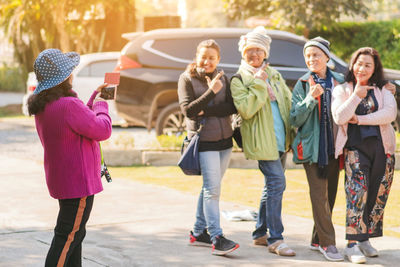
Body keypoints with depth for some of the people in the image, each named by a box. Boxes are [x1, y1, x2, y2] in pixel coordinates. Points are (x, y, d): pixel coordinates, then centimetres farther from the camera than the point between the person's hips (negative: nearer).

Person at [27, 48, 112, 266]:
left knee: (75, 234, 21)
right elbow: (102, 130, -18)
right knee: (67, 237, -6)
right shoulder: (68, 105, -25)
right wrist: (100, 105, 0)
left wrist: (94, 98, 24)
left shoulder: (43, 106, 7)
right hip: (78, 182, -10)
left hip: (61, 180, 10)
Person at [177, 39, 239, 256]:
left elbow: (232, 108, -3)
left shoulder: (222, 78, 8)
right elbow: (188, 110, -14)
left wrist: (207, 110, -16)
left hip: (224, 140, 5)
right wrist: (211, 92, -21)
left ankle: (199, 233, 20)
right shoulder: (187, 79, -4)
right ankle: (217, 238, -13)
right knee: (212, 189, -11)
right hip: (204, 141, -5)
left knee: (210, 188, 11)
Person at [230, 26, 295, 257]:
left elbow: (289, 101, 19)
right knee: (277, 183, -15)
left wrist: (294, 130, 8)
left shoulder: (274, 75, 15)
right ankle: (275, 239, -10)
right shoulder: (239, 80, -3)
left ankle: (260, 233, 23)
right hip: (261, 141, -7)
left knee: (272, 185, 11)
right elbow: (246, 110, -17)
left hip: (280, 140, 7)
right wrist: (258, 84, -16)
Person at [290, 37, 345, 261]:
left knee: (330, 194, 7)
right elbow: (295, 119, -5)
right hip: (313, 147, -3)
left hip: (334, 147, 4)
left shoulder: (340, 81, 8)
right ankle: (328, 242, -7)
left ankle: (318, 240, 18)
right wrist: (311, 99, -17)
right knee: (319, 196, -10)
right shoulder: (302, 85, 1)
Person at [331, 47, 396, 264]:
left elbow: (390, 113, -6)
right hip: (355, 147, -3)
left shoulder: (383, 90, 11)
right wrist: (356, 96, -12)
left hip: (382, 148, 3)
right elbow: (339, 117, -6)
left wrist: (360, 119, -9)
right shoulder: (342, 90, 9)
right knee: (357, 192, -16)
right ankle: (352, 245, -17)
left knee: (377, 195, 4)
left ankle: (365, 240, 17)